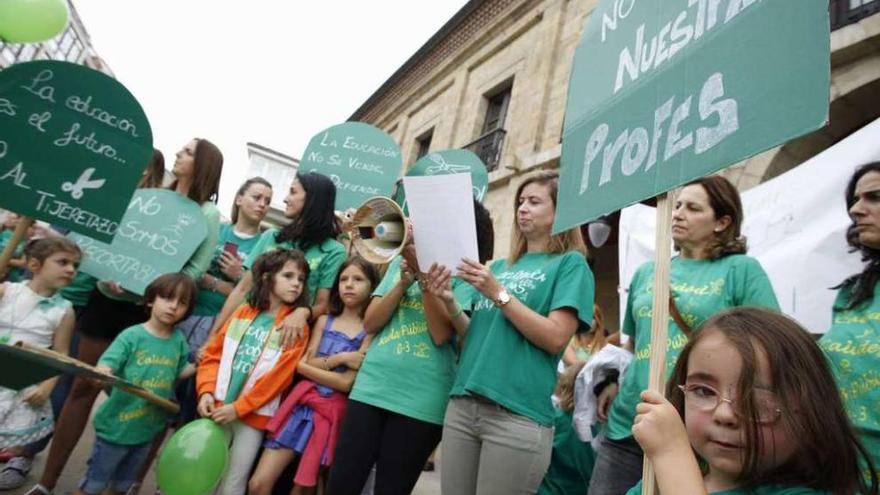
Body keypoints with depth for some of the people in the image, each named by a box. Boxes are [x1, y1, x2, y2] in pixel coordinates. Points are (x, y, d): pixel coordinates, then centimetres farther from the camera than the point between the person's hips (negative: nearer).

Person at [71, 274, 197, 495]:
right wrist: (101, 373, -45)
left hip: (147, 429, 5)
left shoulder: (179, 340, -3)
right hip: (117, 426, -4)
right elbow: (105, 365, -24)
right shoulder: (132, 335, -16)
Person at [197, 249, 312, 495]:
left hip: (253, 415, -3)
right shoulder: (242, 313, 7)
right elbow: (213, 355, 6)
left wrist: (238, 408, -15)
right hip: (217, 408, 3)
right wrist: (206, 392, -9)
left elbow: (277, 377, -11)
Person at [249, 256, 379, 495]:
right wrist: (339, 359, -9)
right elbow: (305, 362, 4)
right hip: (303, 402, 4)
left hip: (332, 411, -4)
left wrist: (302, 366, -3)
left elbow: (346, 383, -12)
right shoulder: (324, 321, 13)